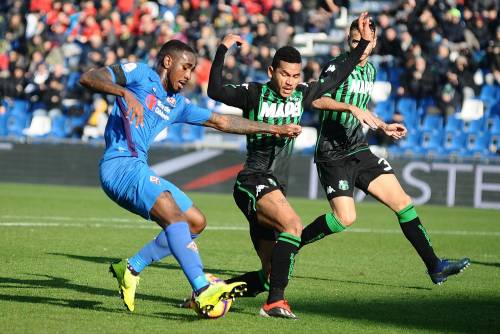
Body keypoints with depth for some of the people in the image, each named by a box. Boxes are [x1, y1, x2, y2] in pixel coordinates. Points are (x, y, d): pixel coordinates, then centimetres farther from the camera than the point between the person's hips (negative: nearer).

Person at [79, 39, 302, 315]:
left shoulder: (177, 104, 24)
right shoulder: (139, 74, 2)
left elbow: (221, 122, 29)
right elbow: (88, 78, -9)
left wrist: (272, 129, 29)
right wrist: (125, 93, -25)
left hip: (138, 169, 10)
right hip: (119, 165, -10)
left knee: (196, 222, 11)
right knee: (173, 214, -26)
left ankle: (131, 269, 14)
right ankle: (202, 291, -35)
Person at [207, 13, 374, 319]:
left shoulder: (301, 95, 11)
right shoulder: (255, 94, -5)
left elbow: (336, 79, 23)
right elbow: (216, 91, -19)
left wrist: (364, 44, 21)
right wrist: (223, 50, -24)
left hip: (276, 188, 7)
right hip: (253, 182, -7)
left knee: (270, 276, 6)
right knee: (293, 224, -33)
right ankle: (275, 302, -34)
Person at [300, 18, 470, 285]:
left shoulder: (369, 70, 16)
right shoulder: (337, 66, -10)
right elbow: (318, 100, -25)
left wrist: (384, 127, 22)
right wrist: (351, 107, -34)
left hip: (359, 151, 7)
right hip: (333, 155, -7)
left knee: (403, 203, -1)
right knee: (345, 218, -19)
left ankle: (434, 266, 2)